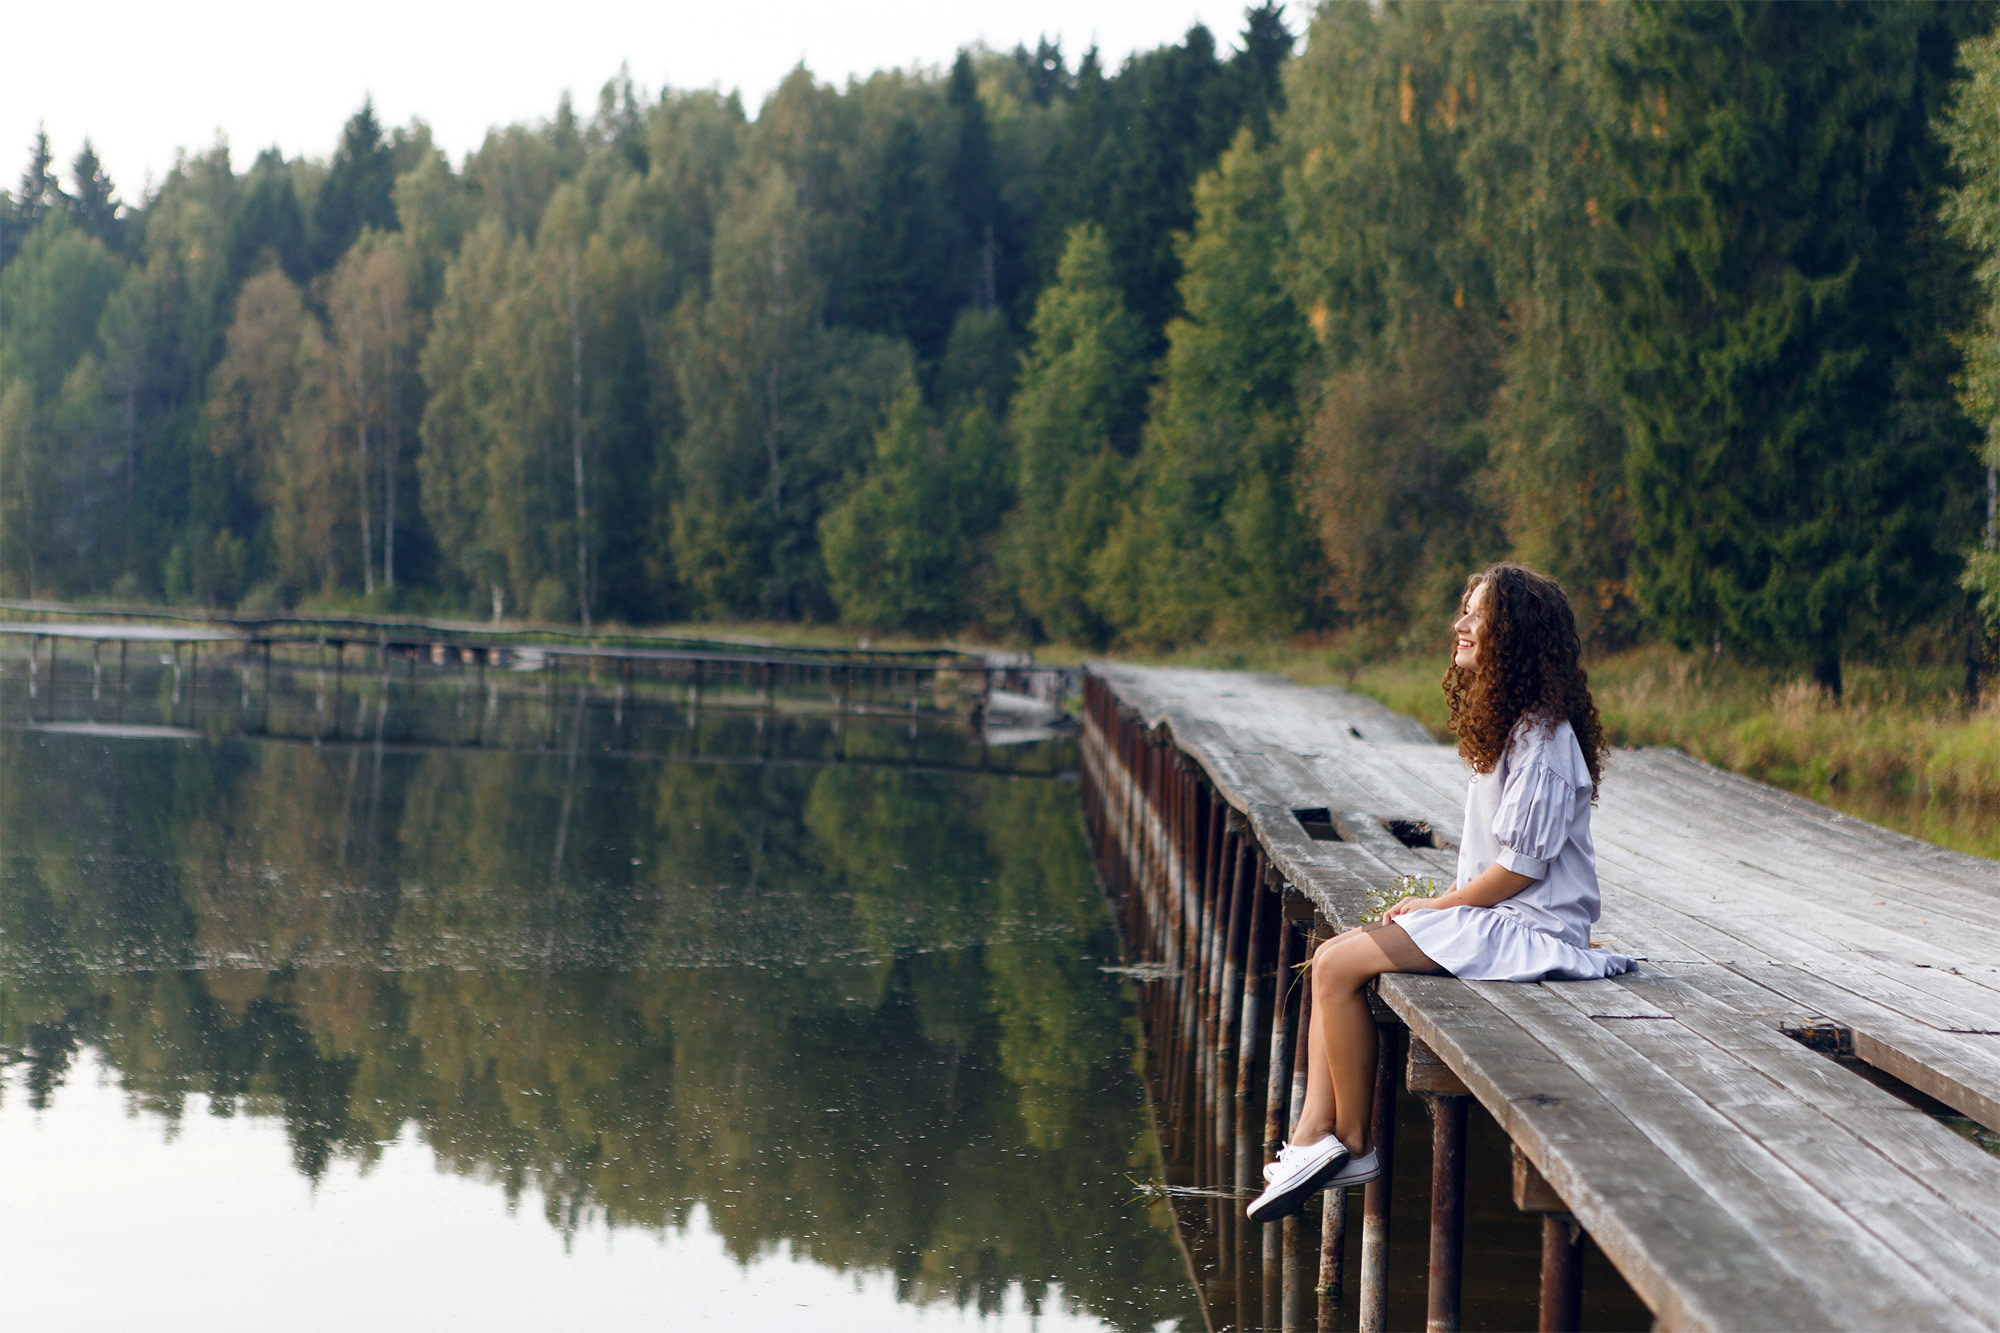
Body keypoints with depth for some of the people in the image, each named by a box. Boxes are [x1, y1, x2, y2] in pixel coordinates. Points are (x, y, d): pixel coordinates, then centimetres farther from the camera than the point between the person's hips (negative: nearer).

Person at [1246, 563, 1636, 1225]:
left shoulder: (1543, 738, -17)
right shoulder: (1508, 724, 14)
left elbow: (1521, 865, -19)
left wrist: (1439, 906, -9)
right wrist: (1436, 903, 5)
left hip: (1526, 927, -10)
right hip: (1491, 912, 10)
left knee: (1339, 966, -16)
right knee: (1330, 959, -1)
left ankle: (1353, 1145, -5)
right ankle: (1313, 1138, -9)